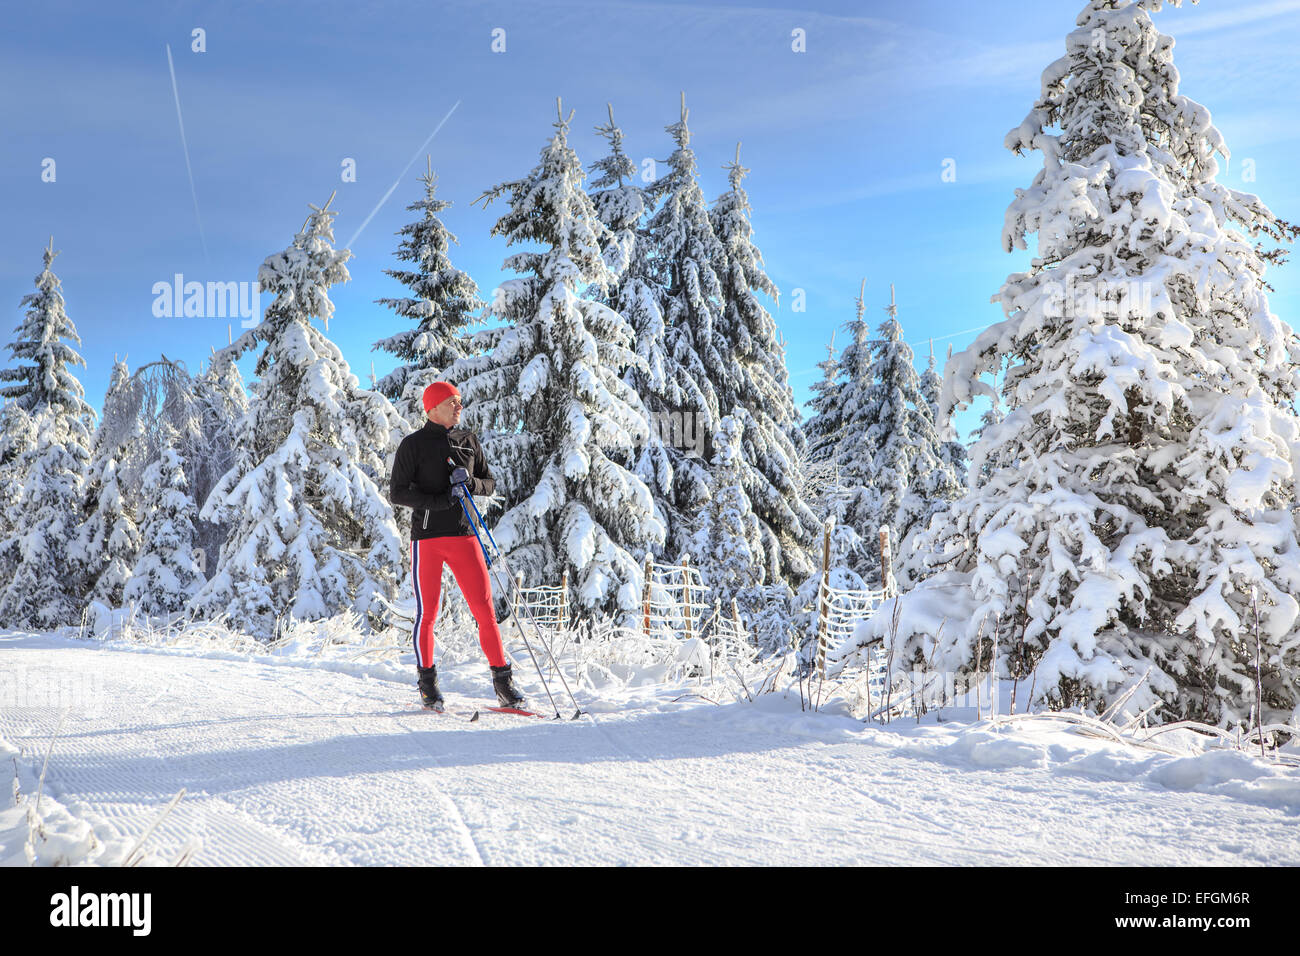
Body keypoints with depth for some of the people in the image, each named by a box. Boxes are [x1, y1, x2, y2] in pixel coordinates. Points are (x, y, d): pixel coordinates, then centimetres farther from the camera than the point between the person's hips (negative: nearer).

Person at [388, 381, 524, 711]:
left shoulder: (468, 440, 13)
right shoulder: (413, 444, 1)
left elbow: (490, 483, 16)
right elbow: (397, 493, -4)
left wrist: (471, 483, -7)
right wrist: (439, 501, -15)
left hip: (464, 535, 3)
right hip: (426, 537, -3)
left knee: (485, 610, -3)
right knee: (427, 613, 2)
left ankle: (503, 682, 1)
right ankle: (427, 684, 16)